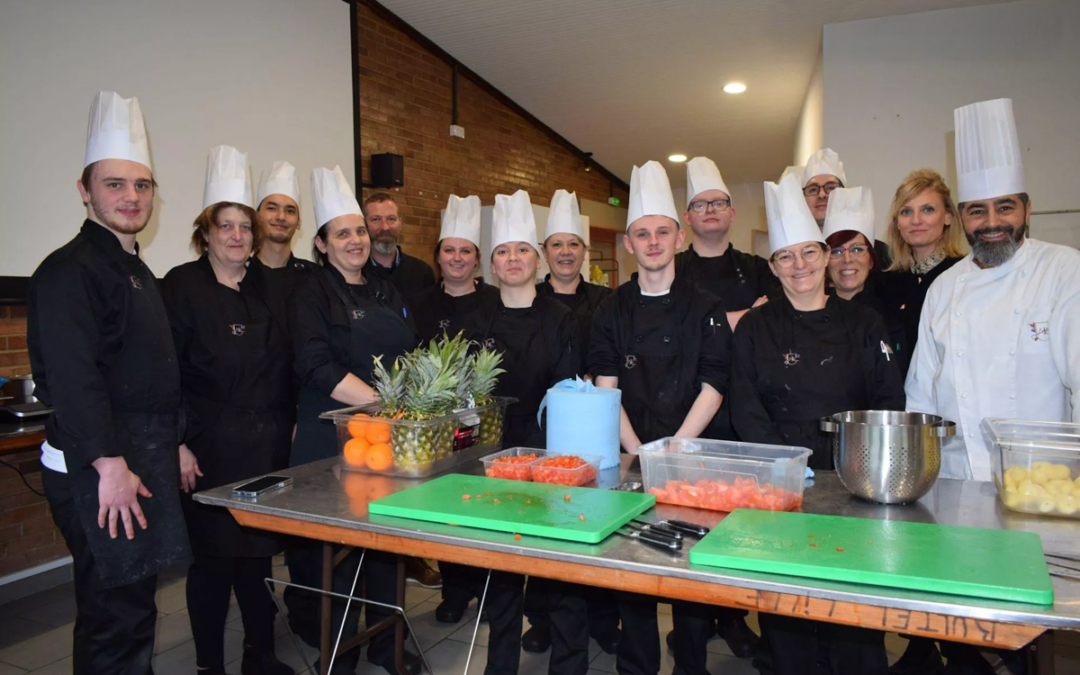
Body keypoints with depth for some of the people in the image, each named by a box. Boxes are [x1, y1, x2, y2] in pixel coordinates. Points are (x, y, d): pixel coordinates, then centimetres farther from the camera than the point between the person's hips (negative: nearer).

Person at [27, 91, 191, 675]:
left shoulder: (138, 271, 16)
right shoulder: (69, 270, -13)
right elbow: (71, 376, -22)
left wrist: (172, 445, 19)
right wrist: (111, 464, -24)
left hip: (141, 462, 9)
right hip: (97, 472, -9)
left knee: (132, 600, 20)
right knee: (116, 612, -1)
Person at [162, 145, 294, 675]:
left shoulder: (266, 289, 9)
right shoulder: (181, 287, -5)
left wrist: (288, 425, 7)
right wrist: (179, 444, -13)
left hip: (266, 446, 4)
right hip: (209, 448, -4)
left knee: (258, 549, 12)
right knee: (212, 555, 5)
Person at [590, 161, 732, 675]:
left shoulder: (705, 308, 1)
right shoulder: (612, 311, 5)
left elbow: (712, 388, -5)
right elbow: (607, 390, -1)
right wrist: (639, 453, -12)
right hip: (628, 457, 1)